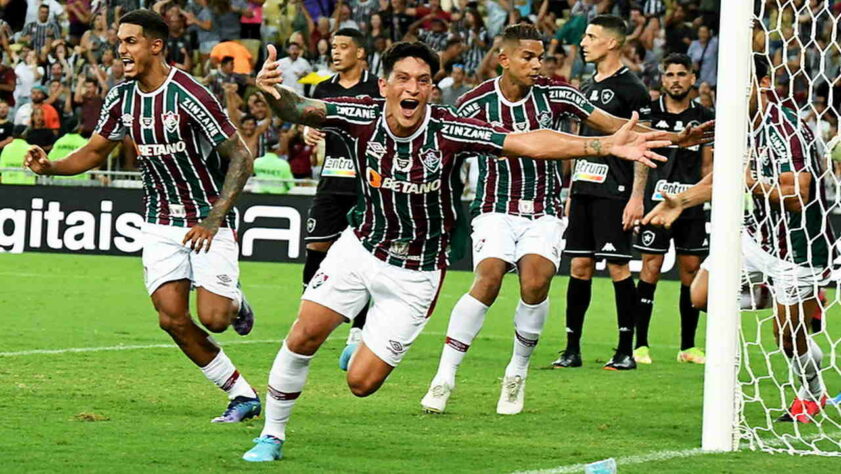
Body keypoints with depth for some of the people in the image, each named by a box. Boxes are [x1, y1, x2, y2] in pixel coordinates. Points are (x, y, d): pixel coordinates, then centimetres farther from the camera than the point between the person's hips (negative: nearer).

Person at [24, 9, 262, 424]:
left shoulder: (189, 96, -21)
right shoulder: (122, 97, 1)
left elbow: (241, 156, -18)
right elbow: (94, 152, 13)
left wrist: (214, 220, -24)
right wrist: (50, 166, -8)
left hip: (208, 221, -6)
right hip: (161, 222, 6)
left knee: (213, 319, -14)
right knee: (173, 319, -8)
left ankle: (235, 303, 24)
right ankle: (243, 396, 5)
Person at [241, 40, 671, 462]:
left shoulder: (448, 132, -21)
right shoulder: (363, 117, -15)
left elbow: (529, 143, -25)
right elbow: (298, 110, -24)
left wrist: (608, 145, -34)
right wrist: (273, 92, -49)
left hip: (415, 275, -2)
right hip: (359, 248, 2)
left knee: (362, 382, -6)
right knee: (304, 336, -10)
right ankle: (272, 436, 12)